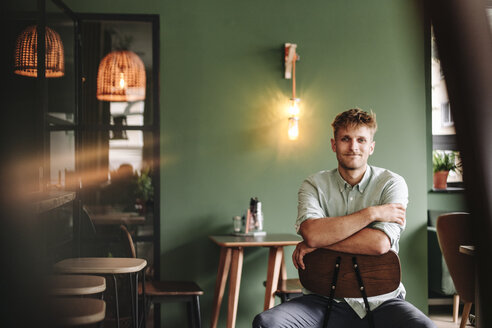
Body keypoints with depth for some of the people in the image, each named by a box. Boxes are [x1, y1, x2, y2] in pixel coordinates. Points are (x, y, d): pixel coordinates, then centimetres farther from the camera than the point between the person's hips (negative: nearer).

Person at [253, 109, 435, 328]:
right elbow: (311, 233, -18)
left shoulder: (391, 183, -1)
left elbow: (380, 243, -17)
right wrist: (372, 213, -16)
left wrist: (316, 243, -14)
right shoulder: (314, 185, 3)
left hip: (381, 299, -1)